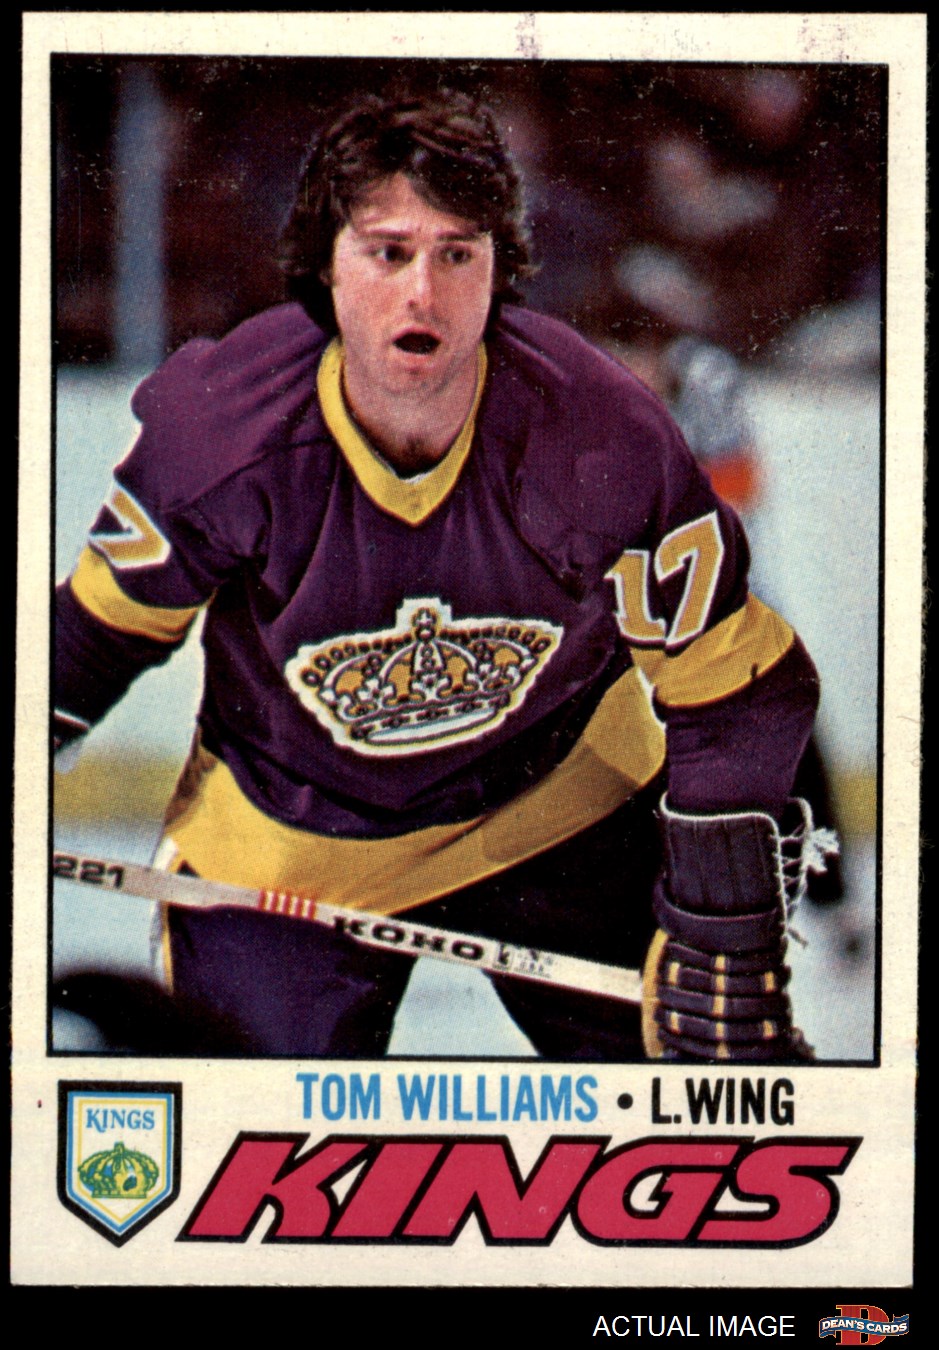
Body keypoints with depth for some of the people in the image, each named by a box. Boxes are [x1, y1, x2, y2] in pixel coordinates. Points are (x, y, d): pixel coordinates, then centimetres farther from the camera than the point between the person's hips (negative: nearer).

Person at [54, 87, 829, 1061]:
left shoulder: (602, 441, -24)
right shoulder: (214, 426, -24)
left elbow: (729, 688, -15)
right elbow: (110, 620, -4)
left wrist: (725, 922, -17)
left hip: (557, 811, 0)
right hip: (284, 850, 0)